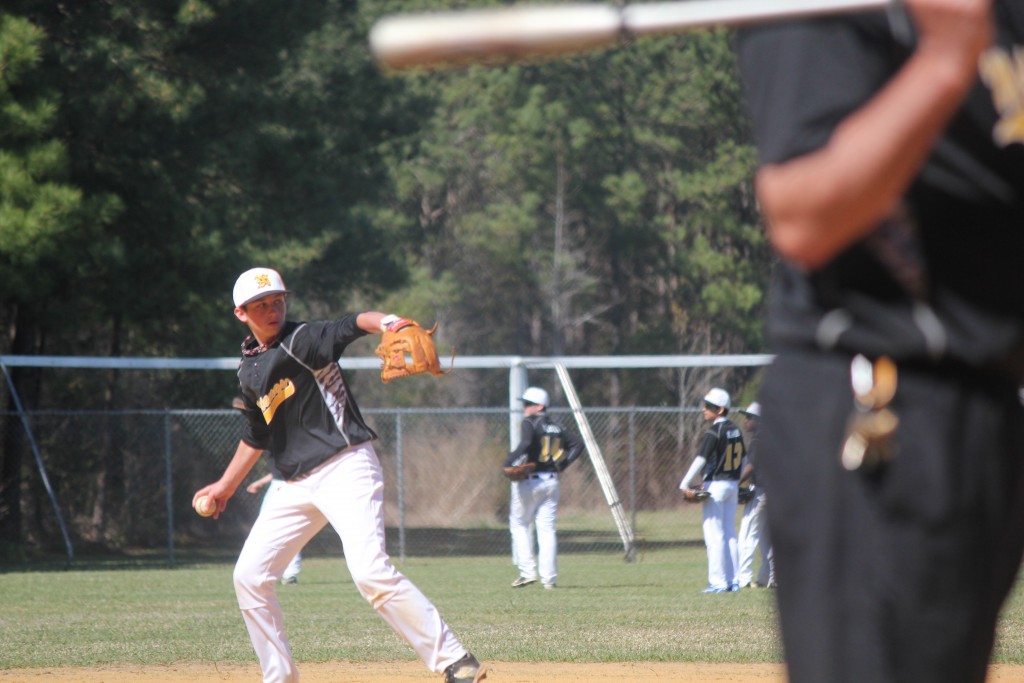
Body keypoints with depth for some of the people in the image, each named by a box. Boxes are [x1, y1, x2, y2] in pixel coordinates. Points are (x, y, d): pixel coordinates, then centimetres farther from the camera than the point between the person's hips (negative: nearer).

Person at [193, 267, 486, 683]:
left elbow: (352, 325, -28)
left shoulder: (301, 341, -8)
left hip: (346, 469, -8)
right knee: (249, 577, 6)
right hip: (297, 487, 8)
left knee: (370, 571, -23)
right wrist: (226, 486, 34)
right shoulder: (249, 370, 13)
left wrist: (387, 323, -49)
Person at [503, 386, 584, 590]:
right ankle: (549, 578, 0)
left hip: (529, 481, -6)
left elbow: (526, 443, -25)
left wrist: (510, 461, -18)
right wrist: (562, 464, 10)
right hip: (551, 481, 6)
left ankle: (528, 571, -3)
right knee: (547, 529, 5)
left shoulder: (529, 423, -7)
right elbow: (578, 443, 13)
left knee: (519, 525, 7)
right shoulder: (556, 427, 13)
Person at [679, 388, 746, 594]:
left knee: (714, 535, -5)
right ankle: (733, 581, 11)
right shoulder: (736, 430, 9)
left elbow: (701, 460, -19)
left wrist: (685, 485, -16)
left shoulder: (714, 432, -15)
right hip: (733, 485, 8)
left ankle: (718, 582, -7)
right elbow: (744, 458, 17)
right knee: (730, 534, 11)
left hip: (715, 485, -8)